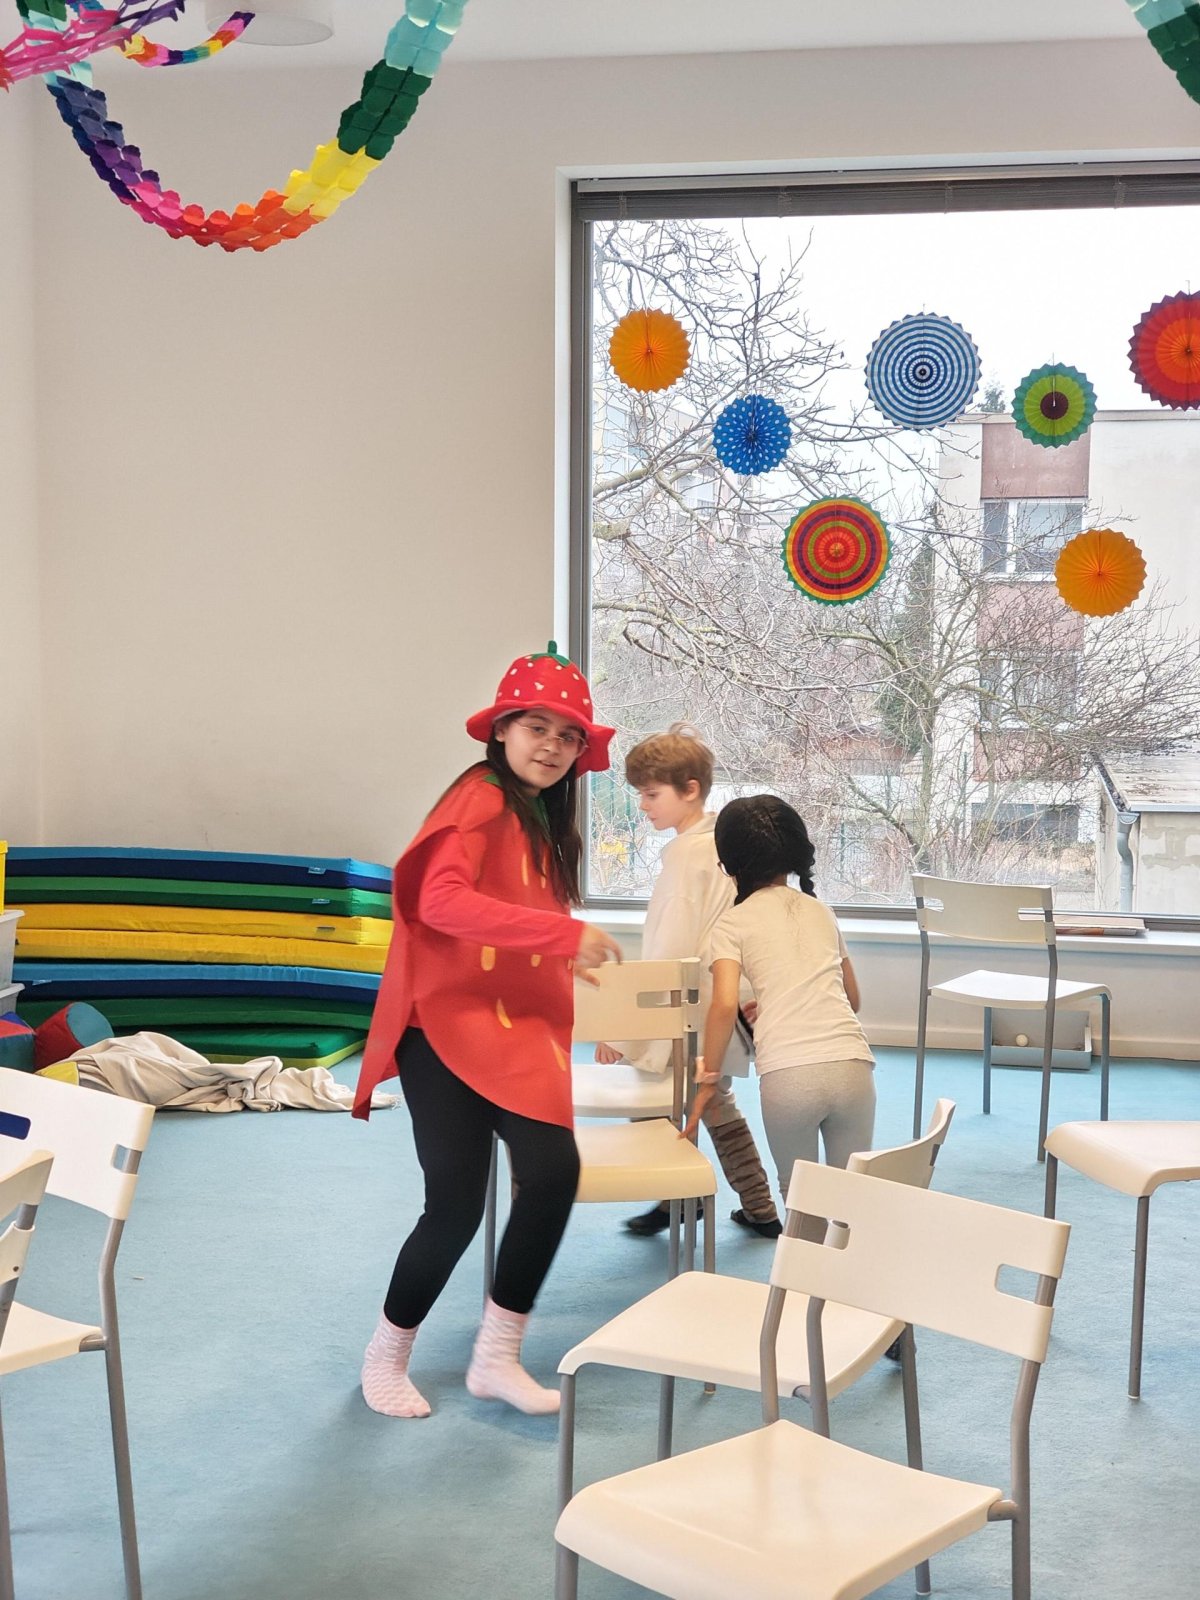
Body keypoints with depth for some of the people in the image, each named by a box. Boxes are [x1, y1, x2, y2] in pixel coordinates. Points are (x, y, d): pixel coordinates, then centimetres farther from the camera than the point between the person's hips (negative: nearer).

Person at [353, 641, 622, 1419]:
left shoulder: (546, 818, 17)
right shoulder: (481, 799, -10)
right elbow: (442, 901, -26)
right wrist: (568, 934, -27)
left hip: (519, 1027, 7)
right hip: (449, 1024, -7)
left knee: (554, 1169, -12)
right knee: (457, 1203, -7)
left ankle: (498, 1355, 5)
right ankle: (386, 1356, 20)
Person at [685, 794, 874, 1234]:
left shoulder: (732, 924, 8)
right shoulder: (821, 912, 21)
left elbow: (725, 1005, -6)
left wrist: (710, 1077, 5)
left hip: (787, 1075, -3)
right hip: (852, 1064, 3)